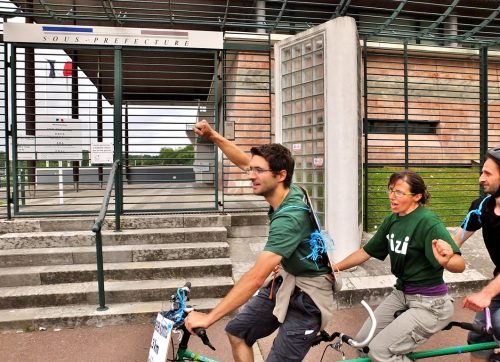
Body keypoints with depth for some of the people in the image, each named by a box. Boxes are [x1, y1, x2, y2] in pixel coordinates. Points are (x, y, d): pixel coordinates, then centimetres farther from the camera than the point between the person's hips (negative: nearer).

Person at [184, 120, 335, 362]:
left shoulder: (290, 216, -33)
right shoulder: (287, 191, -8)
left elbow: (255, 277, -36)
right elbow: (244, 161, 7)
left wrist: (208, 318, -33)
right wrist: (213, 136, -3)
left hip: (307, 296, -8)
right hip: (284, 280, 9)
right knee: (237, 332, 11)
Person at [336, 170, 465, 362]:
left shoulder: (427, 222, -20)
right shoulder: (392, 220, 1)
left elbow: (460, 265, -28)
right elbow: (365, 252, 9)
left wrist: (445, 261, -50)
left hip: (430, 303, -7)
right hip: (401, 294, 7)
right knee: (363, 340, 4)